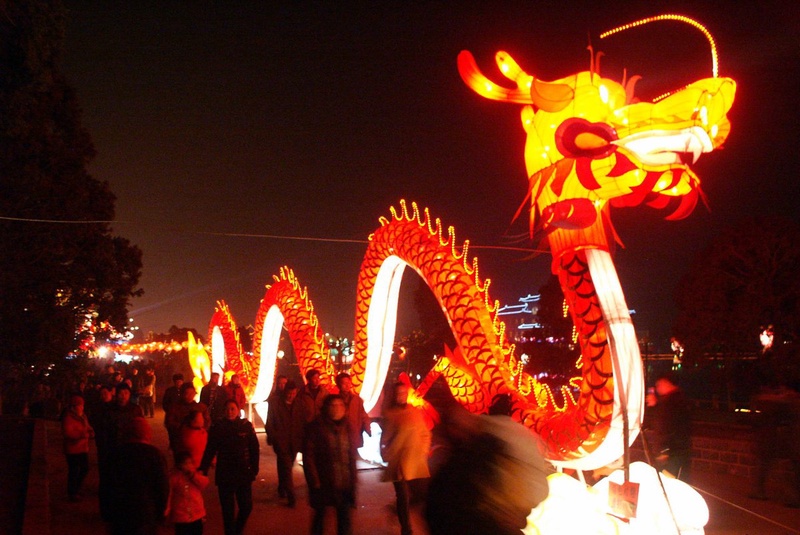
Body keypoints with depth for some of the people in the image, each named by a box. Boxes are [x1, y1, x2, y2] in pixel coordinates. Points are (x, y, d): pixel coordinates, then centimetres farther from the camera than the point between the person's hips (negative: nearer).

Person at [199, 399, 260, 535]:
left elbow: (254, 449, 0)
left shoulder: (246, 426, -4)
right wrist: (203, 469, -18)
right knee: (228, 509, 8)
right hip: (224, 474, 0)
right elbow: (209, 451, -9)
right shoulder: (218, 428, -5)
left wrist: (254, 469, -3)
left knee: (247, 506, 5)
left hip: (244, 474, 1)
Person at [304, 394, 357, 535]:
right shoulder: (316, 427, -5)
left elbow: (352, 455, 10)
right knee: (320, 515, 9)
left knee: (344, 517, 4)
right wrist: (314, 480, -14)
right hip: (323, 481, -3)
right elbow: (308, 455, -8)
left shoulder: (347, 427, 8)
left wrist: (353, 478, 2)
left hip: (344, 481, 3)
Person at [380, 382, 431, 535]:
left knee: (422, 493, 3)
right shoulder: (390, 414, -2)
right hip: (398, 463, -3)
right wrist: (387, 456, -4)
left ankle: (401, 508, 31)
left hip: (417, 462, 3)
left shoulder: (416, 412, 5)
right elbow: (384, 439, 2)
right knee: (403, 498, 1)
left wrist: (424, 451, 0)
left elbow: (425, 434, 10)